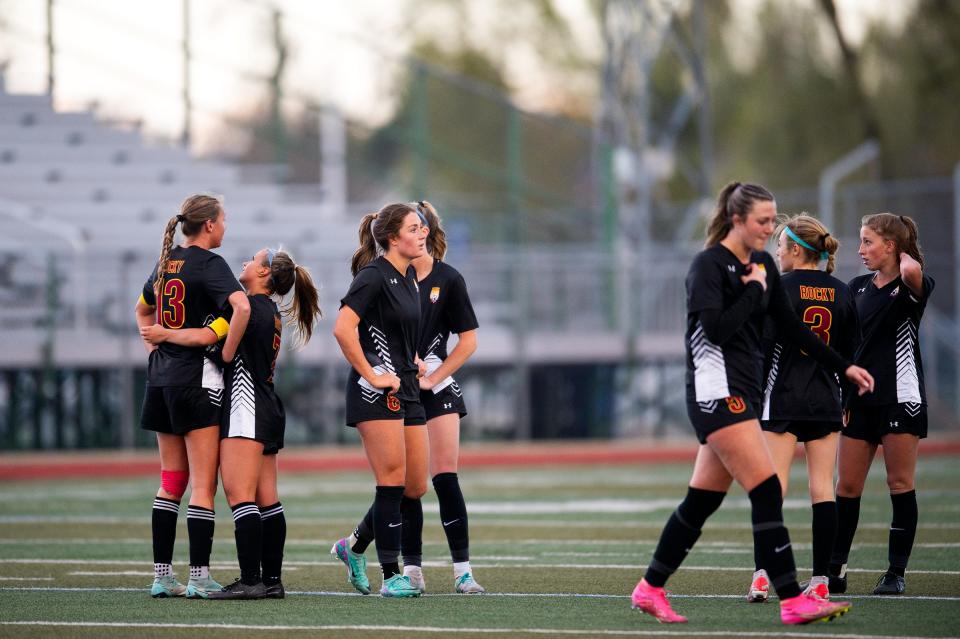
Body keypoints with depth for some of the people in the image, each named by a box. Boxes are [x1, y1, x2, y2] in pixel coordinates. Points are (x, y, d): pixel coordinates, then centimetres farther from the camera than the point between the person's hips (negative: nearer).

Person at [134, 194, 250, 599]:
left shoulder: (167, 262, 12)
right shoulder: (208, 264, -11)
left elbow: (143, 311, 29)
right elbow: (241, 307, -28)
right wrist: (228, 352, -16)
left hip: (161, 377, 8)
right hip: (197, 377, -8)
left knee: (171, 482, 12)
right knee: (203, 484, -5)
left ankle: (162, 576, 10)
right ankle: (199, 577, -8)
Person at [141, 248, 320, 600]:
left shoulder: (252, 306, -11)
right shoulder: (272, 314, 18)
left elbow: (206, 336, -19)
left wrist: (165, 334, -5)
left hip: (247, 409, -10)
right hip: (268, 412, 10)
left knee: (240, 495, -13)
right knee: (266, 500, 7)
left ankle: (250, 580, -19)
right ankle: (271, 580, 7)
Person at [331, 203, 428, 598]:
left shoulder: (408, 275, 14)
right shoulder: (374, 276, -13)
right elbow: (343, 328, -23)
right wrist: (370, 375, -20)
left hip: (407, 388, 9)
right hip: (377, 390, -9)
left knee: (415, 487, 8)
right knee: (392, 483, -8)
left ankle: (354, 548, 23)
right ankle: (391, 576, -4)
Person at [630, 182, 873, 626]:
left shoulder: (763, 265, 13)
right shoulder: (709, 265, -11)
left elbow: (791, 327, 19)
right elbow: (717, 329, -22)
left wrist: (843, 367, 16)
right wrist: (754, 290, -13)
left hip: (742, 394, 9)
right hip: (717, 392, -9)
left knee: (703, 501, 11)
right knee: (767, 493, -14)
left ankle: (650, 589, 19)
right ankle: (792, 602, -16)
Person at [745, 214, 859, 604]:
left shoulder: (780, 287, -8)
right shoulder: (841, 293, 7)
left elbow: (763, 345, -10)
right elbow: (851, 352, 10)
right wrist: (846, 400, 19)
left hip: (783, 397, -4)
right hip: (826, 400, 4)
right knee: (822, 487, 4)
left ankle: (762, 577, -10)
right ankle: (821, 579, 1)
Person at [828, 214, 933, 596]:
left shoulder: (910, 286, -7)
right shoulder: (857, 288, 11)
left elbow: (913, 272, -33)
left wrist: (905, 257, -12)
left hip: (900, 398, -6)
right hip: (860, 398, 6)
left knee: (901, 484, -1)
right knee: (847, 486, 4)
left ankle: (896, 572, 4)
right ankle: (835, 571, 9)